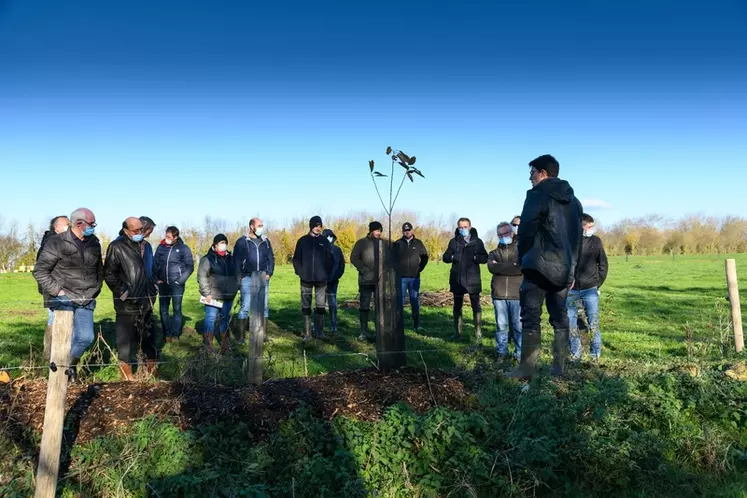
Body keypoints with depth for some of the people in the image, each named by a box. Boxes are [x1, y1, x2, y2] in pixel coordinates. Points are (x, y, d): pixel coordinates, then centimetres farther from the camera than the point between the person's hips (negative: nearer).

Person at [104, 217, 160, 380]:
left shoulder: (142, 245, 12)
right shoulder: (117, 246, -10)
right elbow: (109, 274, -12)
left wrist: (153, 287, 16)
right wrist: (122, 292, -15)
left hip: (146, 301, 7)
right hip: (127, 303, -7)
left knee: (149, 336, 15)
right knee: (127, 338, 0)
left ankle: (152, 369, 27)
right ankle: (126, 375, 9)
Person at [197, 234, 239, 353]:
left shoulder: (231, 259, 13)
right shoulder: (208, 259, -3)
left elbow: (236, 275, 21)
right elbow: (201, 276, -8)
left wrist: (236, 289, 13)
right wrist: (206, 293, -12)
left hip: (228, 296, 5)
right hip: (213, 296, -5)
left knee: (224, 319, 12)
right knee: (211, 318, -4)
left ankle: (224, 343, 24)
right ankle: (208, 344, 5)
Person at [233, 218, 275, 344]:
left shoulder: (266, 241, 11)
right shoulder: (242, 241, -1)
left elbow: (271, 258, 14)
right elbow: (236, 260, -2)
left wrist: (269, 273, 4)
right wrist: (240, 276, -7)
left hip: (263, 278, 4)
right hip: (248, 278, -4)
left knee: (264, 306, 6)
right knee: (245, 307, -5)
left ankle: (264, 334, 15)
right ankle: (240, 336, 2)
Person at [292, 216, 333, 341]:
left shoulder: (324, 241, 7)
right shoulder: (303, 241, 5)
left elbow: (330, 260, 8)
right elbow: (296, 259, 5)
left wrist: (327, 275, -2)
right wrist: (300, 273, -6)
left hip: (321, 279, 1)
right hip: (306, 279, -1)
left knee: (320, 306, 4)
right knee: (306, 307, 2)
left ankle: (319, 331, 12)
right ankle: (307, 333, 7)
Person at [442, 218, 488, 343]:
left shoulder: (477, 242, 3)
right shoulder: (454, 242, 6)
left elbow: (485, 258, -1)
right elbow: (445, 257, 5)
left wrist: (474, 257, -21)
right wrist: (453, 256, -17)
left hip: (473, 279, -2)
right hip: (457, 279, 2)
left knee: (476, 306, 2)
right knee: (457, 306, 11)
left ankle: (478, 333, 8)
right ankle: (457, 331, 22)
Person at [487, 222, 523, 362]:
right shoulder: (494, 253, 16)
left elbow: (524, 268, -9)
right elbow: (492, 268, -4)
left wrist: (501, 267, -7)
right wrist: (512, 266, -8)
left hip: (517, 294, -2)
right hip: (499, 294, 2)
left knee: (519, 326, -1)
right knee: (501, 325, 5)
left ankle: (520, 353, 8)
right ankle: (501, 352, 15)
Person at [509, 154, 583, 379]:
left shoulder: (537, 195, -6)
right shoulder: (573, 200, 17)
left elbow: (526, 231, -11)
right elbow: (577, 237, 18)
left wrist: (522, 260, 3)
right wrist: (571, 269, 19)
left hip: (539, 266, -7)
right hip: (564, 269, 7)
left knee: (530, 317, -4)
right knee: (560, 318, 12)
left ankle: (526, 369, -4)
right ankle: (559, 368, 15)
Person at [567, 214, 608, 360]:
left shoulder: (596, 241, 1)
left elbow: (603, 265, 8)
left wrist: (598, 284, 4)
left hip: (590, 289, 1)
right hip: (571, 289, 0)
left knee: (593, 322, 0)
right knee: (571, 323, 6)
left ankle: (596, 353, 10)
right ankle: (575, 353, 18)